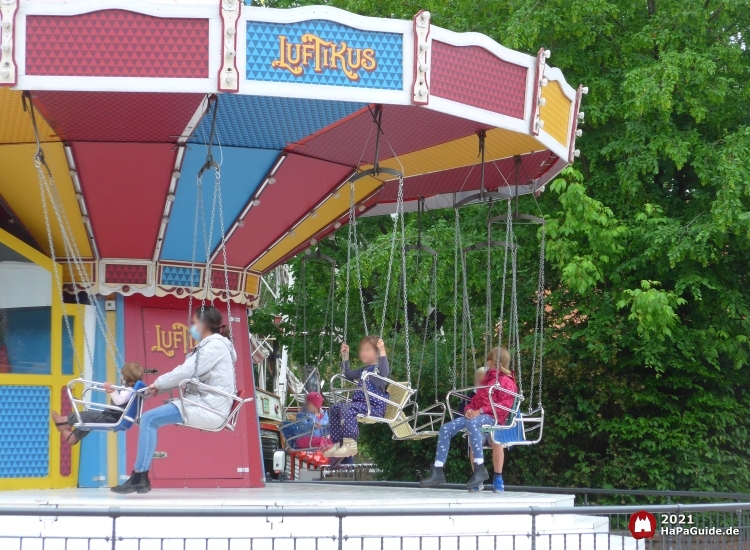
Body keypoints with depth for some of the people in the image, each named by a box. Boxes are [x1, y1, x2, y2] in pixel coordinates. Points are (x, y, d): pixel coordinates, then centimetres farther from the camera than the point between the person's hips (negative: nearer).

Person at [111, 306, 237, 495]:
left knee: (149, 419, -16)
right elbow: (189, 374, 18)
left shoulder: (215, 345, -11)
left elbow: (185, 372, -17)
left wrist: (158, 383, -3)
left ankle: (139, 478, -18)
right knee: (150, 418, 8)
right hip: (206, 404, 10)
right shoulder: (212, 345, 21)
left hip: (209, 408, -10)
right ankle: (140, 476, 2)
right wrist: (159, 386, 7)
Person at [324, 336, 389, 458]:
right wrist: (345, 356, 31)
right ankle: (338, 444, 4)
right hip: (360, 403, 10)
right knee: (335, 408, 6)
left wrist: (382, 352, -37)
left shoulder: (379, 368, -4)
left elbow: (384, 373, -30)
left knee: (346, 408, -31)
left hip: (374, 406, -10)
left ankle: (350, 445, -37)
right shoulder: (363, 370, 24)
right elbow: (347, 374, 39)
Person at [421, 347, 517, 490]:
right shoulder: (487, 379, 29)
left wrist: (481, 411, -20)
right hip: (477, 415, 9)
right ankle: (437, 472, -15)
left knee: (471, 423, -42)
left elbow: (505, 405, -13)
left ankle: (480, 470, -43)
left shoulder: (506, 381, 0)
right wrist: (469, 409, 4)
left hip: (492, 417, -9)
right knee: (446, 428, -11)